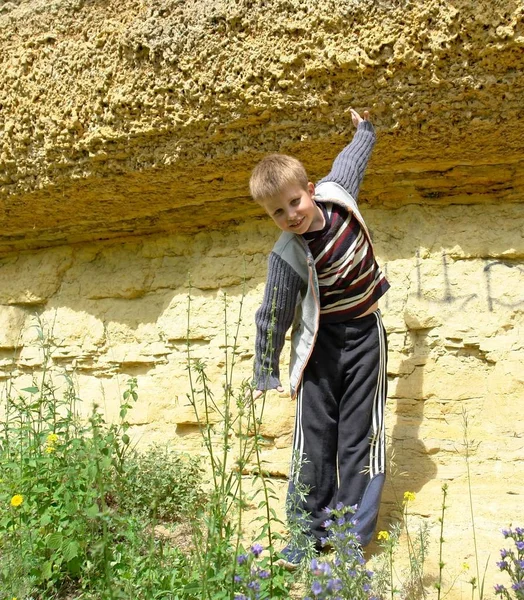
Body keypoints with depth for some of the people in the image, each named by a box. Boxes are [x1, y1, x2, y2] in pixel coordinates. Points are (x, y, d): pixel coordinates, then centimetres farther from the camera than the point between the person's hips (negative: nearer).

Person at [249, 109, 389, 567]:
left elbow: (350, 162, 14)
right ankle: (308, 532, 14)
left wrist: (365, 130, 31)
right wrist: (266, 375, -5)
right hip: (321, 341, -3)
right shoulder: (289, 258, -22)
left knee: (359, 435, 3)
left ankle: (353, 536, 10)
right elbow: (272, 319, -13)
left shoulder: (336, 193, -10)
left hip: (365, 333, 4)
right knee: (314, 435, 1)